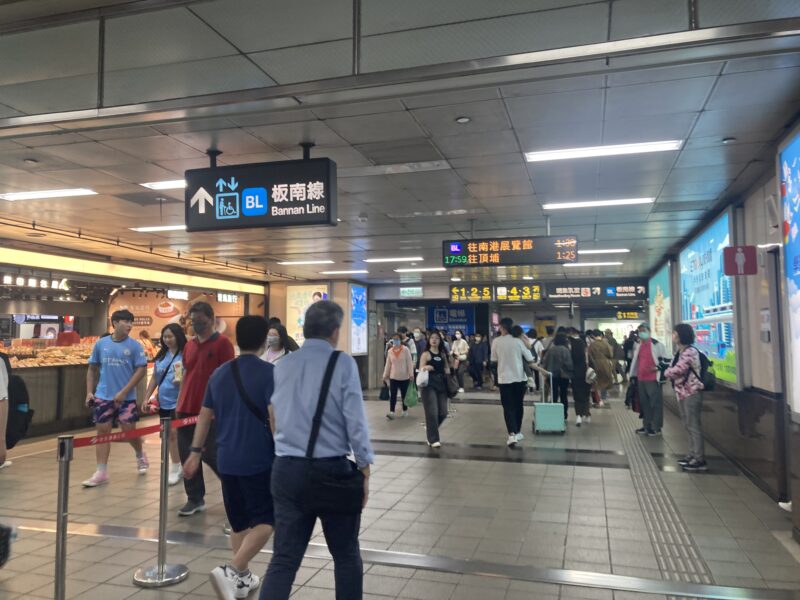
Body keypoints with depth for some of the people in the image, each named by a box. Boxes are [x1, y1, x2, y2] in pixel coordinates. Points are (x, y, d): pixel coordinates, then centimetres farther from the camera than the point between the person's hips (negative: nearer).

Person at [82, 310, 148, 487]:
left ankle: (140, 456, 32)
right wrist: (89, 392, 4)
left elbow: (141, 370, -8)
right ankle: (101, 473, 10)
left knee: (129, 431, 2)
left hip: (126, 397, -2)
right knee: (102, 431, 3)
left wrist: (124, 392, -14)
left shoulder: (135, 345, -5)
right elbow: (92, 369, 11)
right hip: (103, 396, 2)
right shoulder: (101, 344, 3)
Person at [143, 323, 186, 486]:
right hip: (163, 403, 6)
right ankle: (179, 466, 24)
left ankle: (175, 469, 6)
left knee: (174, 433, -6)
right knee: (169, 435, 12)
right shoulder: (161, 355, 8)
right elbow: (154, 378, 14)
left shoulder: (185, 355, -10)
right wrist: (146, 398, 12)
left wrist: (181, 381, -29)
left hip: (178, 402, -6)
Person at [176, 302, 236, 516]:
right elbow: (186, 375, 19)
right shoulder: (189, 346, 12)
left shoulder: (222, 343, -7)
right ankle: (195, 499, 21)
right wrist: (180, 403, 14)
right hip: (187, 409, 6)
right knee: (188, 455, 8)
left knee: (211, 454, -3)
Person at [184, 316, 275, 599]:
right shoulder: (269, 372, -12)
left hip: (226, 459, 6)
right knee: (264, 520, 5)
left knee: (239, 521, 19)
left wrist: (195, 452, 20)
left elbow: (205, 415, 12)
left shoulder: (219, 373, 7)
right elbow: (274, 418, -18)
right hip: (259, 459, -6)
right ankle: (230, 571, -10)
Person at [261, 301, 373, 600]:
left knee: (284, 558, 10)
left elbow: (277, 417, 14)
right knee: (346, 555, 15)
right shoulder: (343, 363, -9)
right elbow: (355, 420, -11)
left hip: (286, 469, 4)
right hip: (332, 469, -4)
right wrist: (364, 469, -3)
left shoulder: (281, 366, 6)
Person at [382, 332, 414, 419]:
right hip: (393, 377, 2)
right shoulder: (390, 351, 3)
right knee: (392, 395, -4)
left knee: (404, 395, 9)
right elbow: (388, 364, 9)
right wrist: (385, 375, 9)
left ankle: (405, 410, 25)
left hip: (404, 377, -2)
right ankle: (391, 412, -5)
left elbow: (409, 362, -8)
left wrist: (411, 374, -13)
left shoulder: (405, 349, -8)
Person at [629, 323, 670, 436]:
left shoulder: (657, 344, -8)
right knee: (644, 403, 13)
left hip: (653, 379, -7)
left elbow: (665, 360, -4)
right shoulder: (637, 345, 14)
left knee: (655, 403, -1)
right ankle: (647, 426, 23)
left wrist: (658, 367, -19)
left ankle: (656, 428, 7)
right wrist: (633, 376, 20)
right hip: (640, 379, 7)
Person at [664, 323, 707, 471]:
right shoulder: (680, 351, 15)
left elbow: (679, 369, -21)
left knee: (694, 426, -6)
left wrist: (666, 372, -3)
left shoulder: (690, 351, -16)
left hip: (691, 392, -10)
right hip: (682, 392, 10)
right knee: (688, 425, 16)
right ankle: (692, 455, 25)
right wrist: (669, 373, -4)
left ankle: (700, 460, -1)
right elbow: (674, 368, 17)